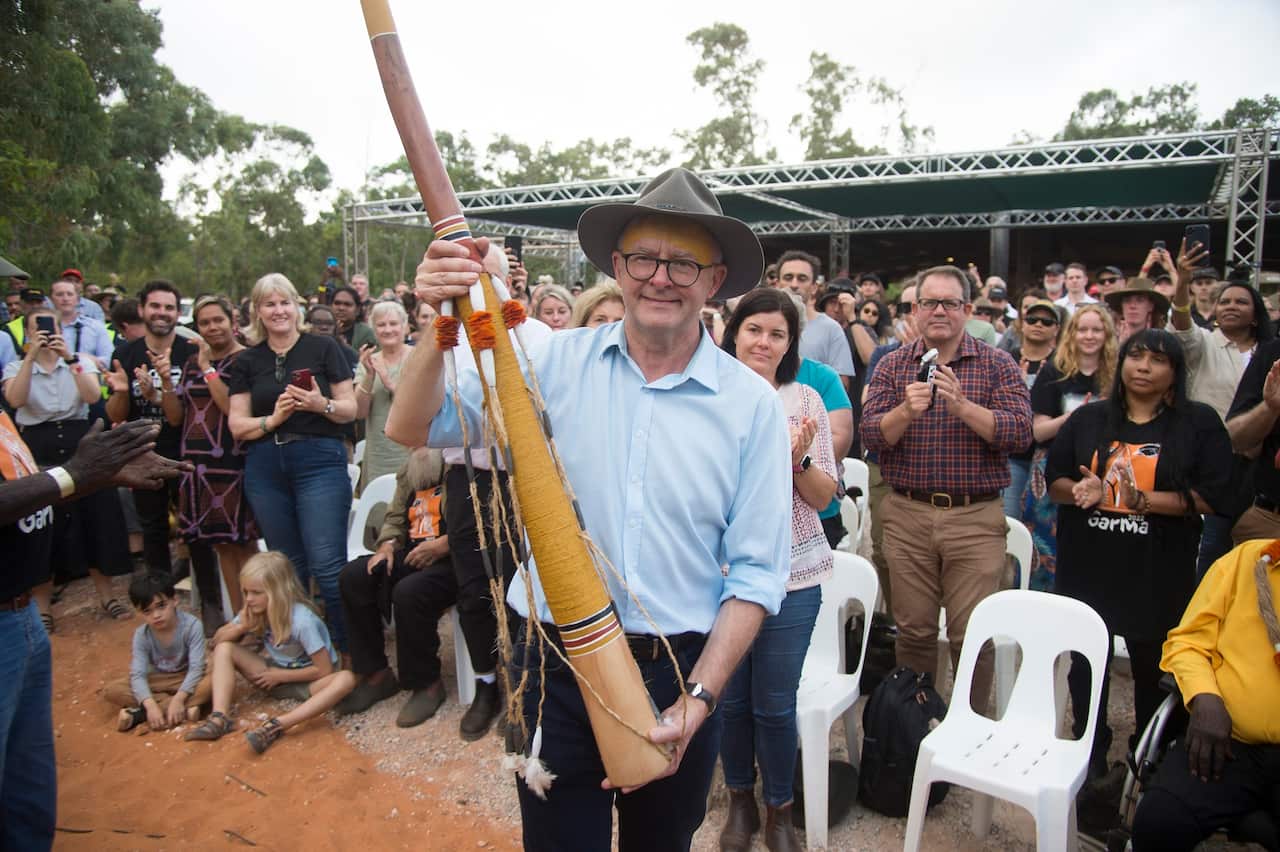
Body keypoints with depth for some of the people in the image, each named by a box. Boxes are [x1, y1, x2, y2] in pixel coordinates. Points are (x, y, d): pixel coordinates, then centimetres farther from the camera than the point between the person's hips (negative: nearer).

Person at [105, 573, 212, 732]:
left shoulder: (192, 625, -22)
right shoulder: (141, 635, -13)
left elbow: (196, 668, -26)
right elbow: (138, 675, -22)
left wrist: (178, 699, -38)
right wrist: (151, 705, -38)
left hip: (187, 678, -3)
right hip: (158, 681, 3)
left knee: (214, 681, -35)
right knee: (111, 690, -18)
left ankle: (139, 714, -28)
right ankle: (185, 709, -25)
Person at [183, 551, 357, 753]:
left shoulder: (303, 620, -27)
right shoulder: (254, 611, -9)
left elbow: (324, 670, -23)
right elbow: (218, 640, 1)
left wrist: (280, 676, -14)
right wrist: (241, 626, -20)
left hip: (307, 681, -6)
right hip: (275, 675, 6)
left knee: (346, 679, -38)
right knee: (224, 649, -10)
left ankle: (276, 727, -46)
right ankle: (220, 718, -23)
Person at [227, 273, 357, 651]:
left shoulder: (323, 348, 2)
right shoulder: (247, 361, 10)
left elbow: (350, 410, 2)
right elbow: (237, 425, 7)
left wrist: (321, 404, -18)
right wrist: (273, 419, -11)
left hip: (319, 460, -3)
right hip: (265, 468, 4)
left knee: (328, 566, -9)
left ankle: (351, 649, 4)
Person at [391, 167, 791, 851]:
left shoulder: (753, 404, -6)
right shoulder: (557, 363, -5)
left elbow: (756, 572, -6)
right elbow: (413, 428, -7)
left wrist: (697, 701, -12)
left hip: (680, 671, 1)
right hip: (556, 663, 0)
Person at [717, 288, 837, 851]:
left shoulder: (805, 400, 1)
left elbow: (824, 496, 2)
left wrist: (798, 459, -17)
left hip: (793, 576, 0)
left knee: (775, 704, 8)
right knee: (730, 697, 14)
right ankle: (740, 799, 39)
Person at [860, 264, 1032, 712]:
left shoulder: (997, 365, 3)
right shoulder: (892, 365, 7)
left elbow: (1020, 432, -9)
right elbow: (871, 435, -3)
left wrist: (962, 406, -23)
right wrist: (906, 410, -22)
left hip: (976, 518, -1)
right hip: (907, 515, 2)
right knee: (914, 631, 11)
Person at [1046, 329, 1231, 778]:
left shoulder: (1199, 423, 0)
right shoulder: (1088, 418, 8)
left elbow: (1211, 497, -8)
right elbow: (1054, 480, 7)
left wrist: (1142, 500, -21)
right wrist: (1082, 491, -15)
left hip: (1158, 573, -2)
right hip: (1088, 567, 2)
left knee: (1153, 666, 10)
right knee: (1086, 661, 12)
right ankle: (1091, 753, 32)